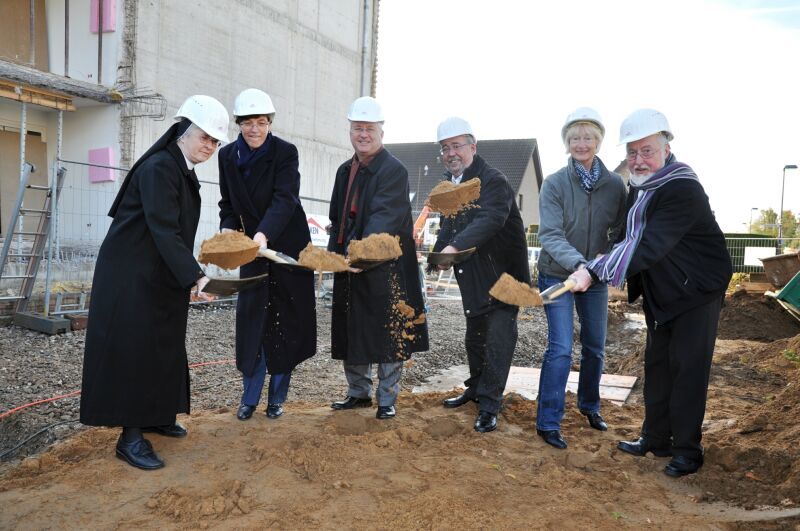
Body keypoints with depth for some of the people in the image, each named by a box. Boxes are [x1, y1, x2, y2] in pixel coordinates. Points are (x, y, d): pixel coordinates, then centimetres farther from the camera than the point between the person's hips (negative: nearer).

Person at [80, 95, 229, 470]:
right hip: (131, 274, -9)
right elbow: (163, 230, -27)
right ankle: (131, 436, 4)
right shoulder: (158, 167, -18)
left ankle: (153, 416, 29)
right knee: (133, 347, -5)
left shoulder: (183, 170, 10)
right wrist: (194, 277, -33)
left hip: (160, 276, 10)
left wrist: (189, 276, 12)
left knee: (162, 346, 15)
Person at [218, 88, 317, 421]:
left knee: (287, 321, 3)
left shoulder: (285, 152, -13)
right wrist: (228, 229, -17)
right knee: (251, 319, -1)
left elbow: (284, 200, -24)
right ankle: (250, 398, 12)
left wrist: (263, 235, -40)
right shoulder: (228, 156, 0)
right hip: (252, 248, 3)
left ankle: (277, 397, 17)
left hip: (288, 246, -3)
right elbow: (228, 204, 4)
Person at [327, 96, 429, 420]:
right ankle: (359, 393, 30)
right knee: (351, 332, 14)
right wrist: (335, 252, 3)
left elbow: (383, 217, -26)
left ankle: (387, 399, 17)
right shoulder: (345, 171, 13)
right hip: (349, 266, 7)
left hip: (385, 266, -7)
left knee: (388, 334, 1)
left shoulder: (394, 170, -11)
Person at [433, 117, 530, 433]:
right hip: (471, 277, 8)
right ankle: (477, 387, 38)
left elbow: (490, 219, -35)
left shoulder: (493, 181, -18)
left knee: (498, 338, -5)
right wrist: (440, 252, -9)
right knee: (474, 337, 20)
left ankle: (489, 406, 5)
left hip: (501, 275, -8)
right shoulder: (448, 183, 7)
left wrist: (455, 246, -47)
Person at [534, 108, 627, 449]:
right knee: (561, 349, -8)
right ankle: (548, 422, 5)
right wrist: (577, 263, -36)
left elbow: (620, 232, 0)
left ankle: (590, 405, 38)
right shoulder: (554, 184, -12)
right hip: (557, 275, -3)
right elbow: (550, 236, -20)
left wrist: (607, 260, -20)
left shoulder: (615, 184, -4)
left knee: (595, 347, 15)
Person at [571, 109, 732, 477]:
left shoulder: (682, 189, -25)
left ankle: (687, 450, 13)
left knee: (687, 370, -2)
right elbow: (633, 237, 13)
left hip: (696, 292, -8)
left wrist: (595, 272, -37)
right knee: (657, 364, 14)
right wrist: (595, 267, -1)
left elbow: (648, 248, -34)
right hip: (660, 293, 9)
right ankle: (656, 438, 27)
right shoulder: (639, 185, 3)